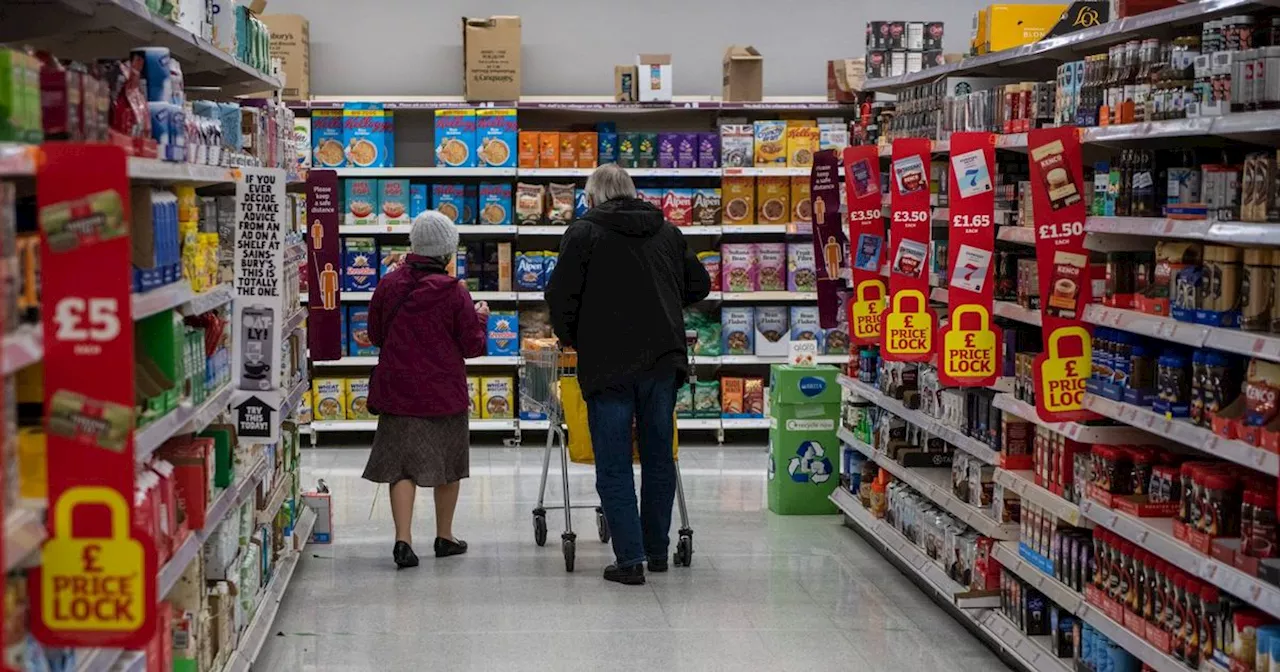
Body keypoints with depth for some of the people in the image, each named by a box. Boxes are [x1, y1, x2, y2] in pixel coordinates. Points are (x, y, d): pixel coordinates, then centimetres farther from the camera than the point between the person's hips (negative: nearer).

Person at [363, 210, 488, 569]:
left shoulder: (389, 284, -4)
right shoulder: (454, 291, -13)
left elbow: (375, 335, 10)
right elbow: (472, 345, -5)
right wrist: (480, 318, 12)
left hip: (397, 389, 2)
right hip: (444, 392, -2)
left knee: (401, 465, 4)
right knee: (447, 465, 15)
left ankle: (403, 539, -10)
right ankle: (444, 537, 26)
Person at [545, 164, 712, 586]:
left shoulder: (583, 234, -5)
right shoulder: (667, 232, 10)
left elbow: (561, 296, -8)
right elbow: (699, 285, 17)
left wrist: (570, 338, 9)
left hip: (608, 364, -4)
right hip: (663, 360, 4)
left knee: (614, 466, 1)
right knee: (659, 457, 16)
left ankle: (630, 559, -3)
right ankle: (657, 550, 24)